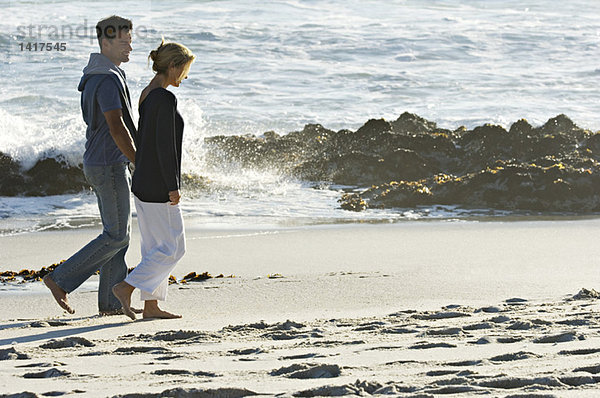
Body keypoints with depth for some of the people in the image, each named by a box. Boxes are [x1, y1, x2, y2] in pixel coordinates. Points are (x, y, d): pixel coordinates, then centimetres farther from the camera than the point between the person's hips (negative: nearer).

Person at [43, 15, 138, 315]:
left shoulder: (96, 76, 13)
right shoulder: (108, 79, -20)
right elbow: (117, 127, -25)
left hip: (99, 164, 10)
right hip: (109, 166, -10)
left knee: (118, 233, 11)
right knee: (116, 236, -5)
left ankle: (112, 302, 13)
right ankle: (61, 280, -4)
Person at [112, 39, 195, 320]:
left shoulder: (146, 96, 11)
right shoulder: (165, 98, -18)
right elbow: (165, 145, -21)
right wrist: (173, 187, -19)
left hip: (143, 183, 10)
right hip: (158, 187, -10)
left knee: (155, 246, 12)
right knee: (172, 247, -2)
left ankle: (151, 305, 13)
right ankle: (126, 287, -6)